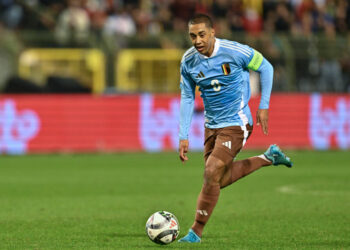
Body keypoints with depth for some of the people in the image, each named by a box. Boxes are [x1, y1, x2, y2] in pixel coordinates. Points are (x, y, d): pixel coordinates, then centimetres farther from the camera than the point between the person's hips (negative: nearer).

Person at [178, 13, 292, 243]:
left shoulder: (235, 52, -19)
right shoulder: (189, 61, -6)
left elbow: (266, 68, -4)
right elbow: (187, 97, 5)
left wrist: (264, 106, -7)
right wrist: (184, 137, 0)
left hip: (236, 123, -6)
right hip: (212, 125, 6)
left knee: (212, 173, -18)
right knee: (221, 179, 12)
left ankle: (196, 232, -7)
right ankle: (269, 158, 33)